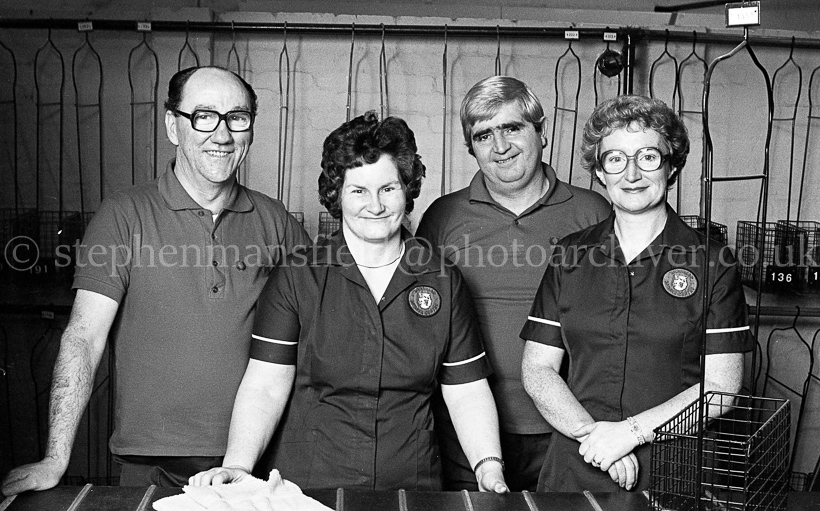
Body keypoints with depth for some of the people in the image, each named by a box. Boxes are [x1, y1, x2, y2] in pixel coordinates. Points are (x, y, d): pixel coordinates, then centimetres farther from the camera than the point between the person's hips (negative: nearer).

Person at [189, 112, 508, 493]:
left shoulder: (443, 282, 4)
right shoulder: (296, 278, -2)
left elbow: (467, 391, 4)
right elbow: (266, 385, -8)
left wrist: (490, 468, -10)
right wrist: (237, 465, -23)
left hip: (413, 488, 2)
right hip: (307, 485, -2)